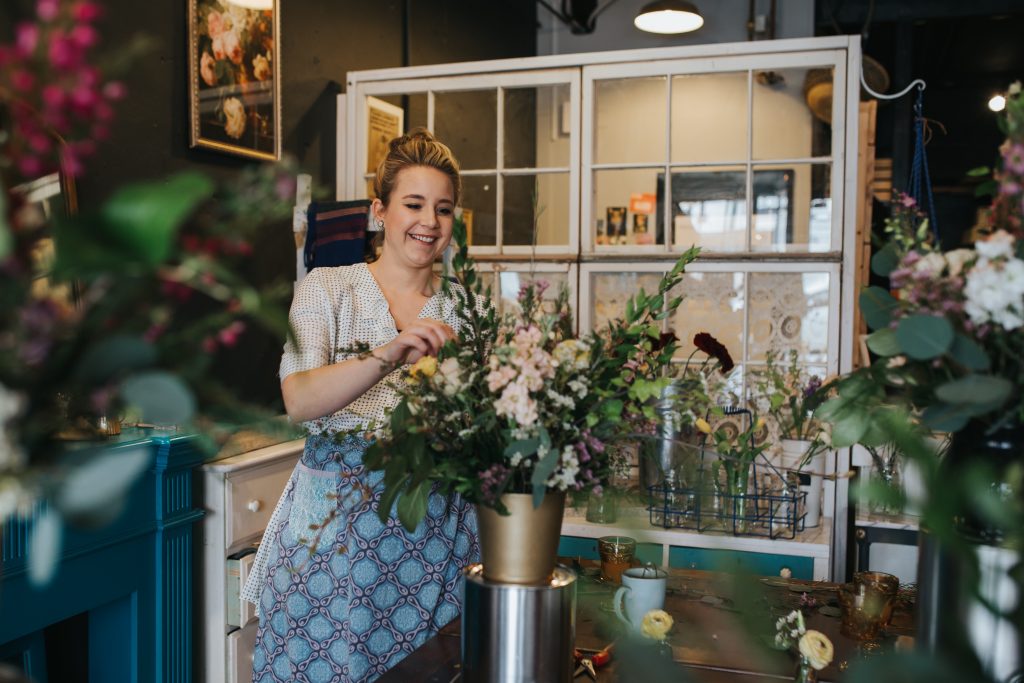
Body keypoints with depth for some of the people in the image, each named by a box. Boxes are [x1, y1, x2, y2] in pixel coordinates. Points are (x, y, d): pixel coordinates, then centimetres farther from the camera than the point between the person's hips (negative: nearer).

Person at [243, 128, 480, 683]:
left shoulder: (461, 309, 6)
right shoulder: (328, 288, -1)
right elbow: (298, 400, -16)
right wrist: (387, 356, -31)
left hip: (432, 529, 2)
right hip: (332, 521, -2)